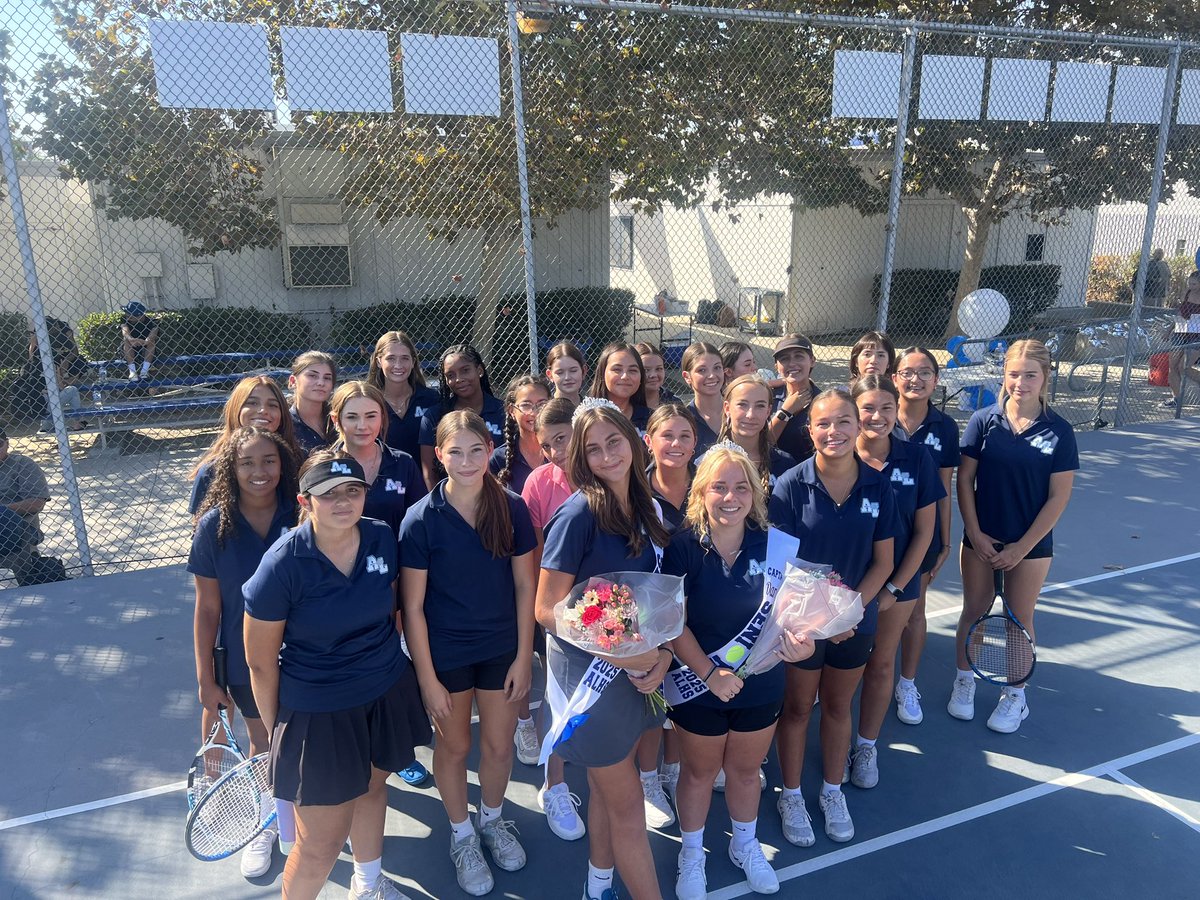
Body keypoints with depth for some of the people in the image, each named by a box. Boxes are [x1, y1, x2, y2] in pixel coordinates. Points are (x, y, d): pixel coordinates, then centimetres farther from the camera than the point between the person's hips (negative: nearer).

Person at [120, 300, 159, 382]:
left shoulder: (152, 322, -13)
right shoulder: (125, 321, -9)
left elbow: (153, 334, -33)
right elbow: (125, 332, -30)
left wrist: (147, 341, -56)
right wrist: (131, 339, -54)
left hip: (147, 352, -1)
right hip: (130, 352, 1)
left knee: (151, 341, -28)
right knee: (126, 340, -26)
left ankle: (145, 370, -34)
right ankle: (132, 371, -35)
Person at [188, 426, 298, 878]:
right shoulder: (214, 526, -14)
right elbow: (207, 609, -7)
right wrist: (206, 679, -4)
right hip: (247, 662, 0)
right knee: (262, 743, 20)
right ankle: (265, 824, 46)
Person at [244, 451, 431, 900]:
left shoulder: (383, 540, -11)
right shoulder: (281, 565, -23)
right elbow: (261, 663, -11)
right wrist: (276, 730, -1)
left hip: (386, 694, 5)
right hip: (317, 712, -4)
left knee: (372, 787, 26)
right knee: (321, 843, 5)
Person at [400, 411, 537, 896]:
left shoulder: (512, 508, -10)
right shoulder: (420, 519, -17)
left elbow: (524, 586, -3)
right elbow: (412, 606, -12)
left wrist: (524, 656, -3)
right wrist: (427, 678, -10)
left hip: (501, 647, 2)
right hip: (445, 651, -2)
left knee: (499, 744, 16)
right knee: (453, 746, 17)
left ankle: (492, 820, 46)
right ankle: (462, 835, 42)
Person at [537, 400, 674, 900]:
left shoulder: (644, 507, 1)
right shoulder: (579, 513, -20)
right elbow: (547, 609, -20)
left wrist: (662, 654, -8)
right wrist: (623, 654, -22)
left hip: (634, 669, 6)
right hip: (589, 669, -6)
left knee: (608, 792, 22)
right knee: (627, 805, 7)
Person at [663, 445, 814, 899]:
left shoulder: (771, 545, -11)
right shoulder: (682, 546, -20)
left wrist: (798, 640, -25)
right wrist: (710, 674, -26)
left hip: (760, 685, 3)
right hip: (699, 685, -2)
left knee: (745, 770, 24)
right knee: (699, 771, 20)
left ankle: (745, 845, 52)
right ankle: (691, 854, 46)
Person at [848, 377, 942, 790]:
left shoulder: (917, 458, -9)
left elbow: (923, 530, -3)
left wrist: (894, 586, -6)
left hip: (897, 581, 2)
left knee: (881, 664, 15)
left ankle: (867, 746, 35)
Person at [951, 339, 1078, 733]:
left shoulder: (1059, 431, -9)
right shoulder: (983, 421, -6)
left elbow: (1058, 497, -8)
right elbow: (964, 479, -3)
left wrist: (1021, 548, -10)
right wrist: (975, 534, -9)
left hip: (1030, 545, -1)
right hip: (981, 539, 1)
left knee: (1019, 619, 11)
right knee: (974, 611, 12)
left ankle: (1015, 695, 29)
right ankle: (964, 680, 31)